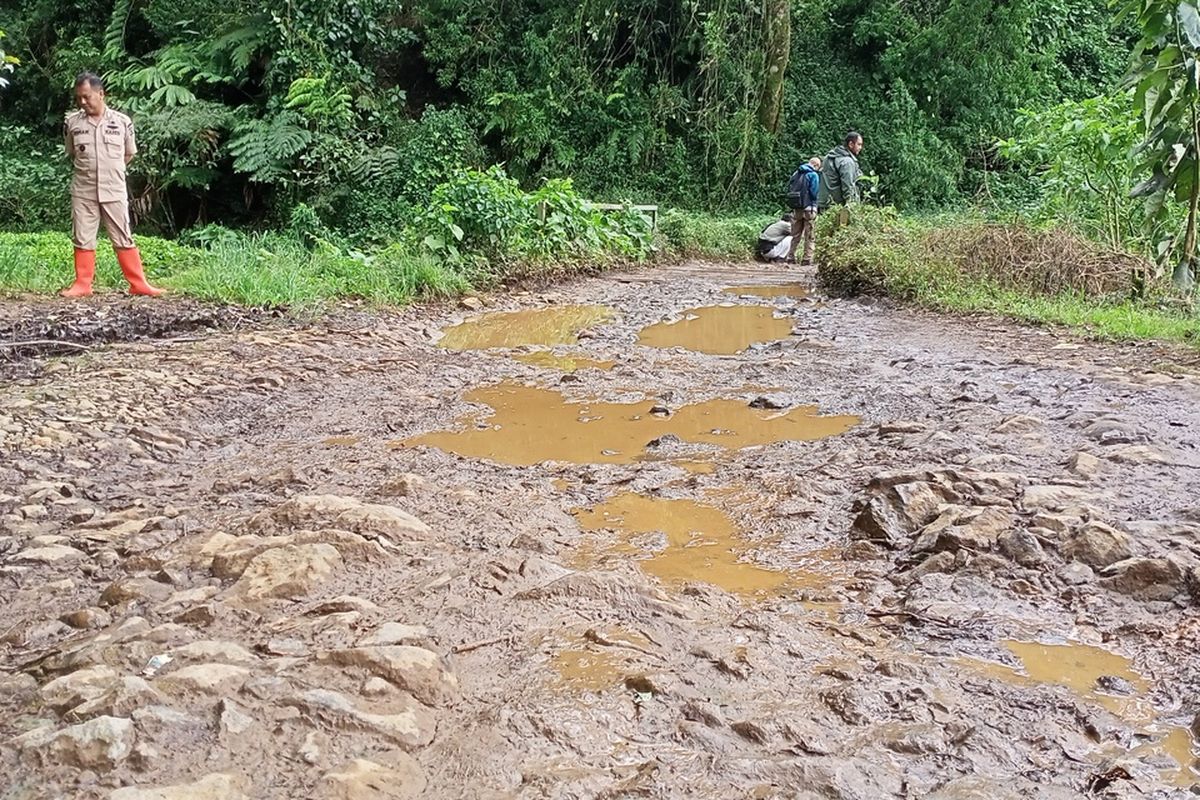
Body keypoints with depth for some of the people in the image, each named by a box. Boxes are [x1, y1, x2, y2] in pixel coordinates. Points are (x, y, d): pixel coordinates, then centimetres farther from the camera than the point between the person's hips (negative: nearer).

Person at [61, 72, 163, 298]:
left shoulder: (122, 122, -3)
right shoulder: (72, 122, 0)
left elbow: (129, 154, 12)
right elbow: (70, 154, 16)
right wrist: (88, 170, 12)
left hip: (114, 192, -1)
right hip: (83, 192, 1)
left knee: (123, 239, 2)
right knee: (83, 239, 5)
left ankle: (138, 283, 6)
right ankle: (82, 284, 12)